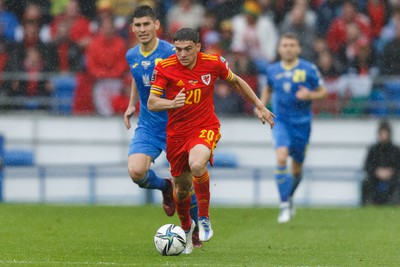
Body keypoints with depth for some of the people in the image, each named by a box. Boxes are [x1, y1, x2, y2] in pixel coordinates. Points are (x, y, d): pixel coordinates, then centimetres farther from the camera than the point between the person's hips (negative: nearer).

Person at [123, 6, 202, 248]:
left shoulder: (170, 53, -14)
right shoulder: (132, 56, 4)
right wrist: (132, 105, 16)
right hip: (148, 126, 4)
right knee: (136, 171, -21)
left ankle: (197, 231, 24)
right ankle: (165, 187, 14)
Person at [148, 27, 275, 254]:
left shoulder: (214, 63, -8)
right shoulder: (165, 68, -11)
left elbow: (236, 81, 11)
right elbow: (151, 103, -11)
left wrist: (260, 106, 16)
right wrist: (171, 103, -32)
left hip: (206, 128, -2)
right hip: (177, 132, 2)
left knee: (197, 165, -33)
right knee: (182, 188, 10)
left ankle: (204, 218, -12)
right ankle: (186, 227, 42)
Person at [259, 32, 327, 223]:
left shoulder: (309, 69, -4)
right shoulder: (272, 70, 3)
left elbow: (323, 91, 3)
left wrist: (310, 95, -17)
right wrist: (262, 106, 5)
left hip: (302, 123, 0)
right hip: (280, 121, 0)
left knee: (297, 167, 9)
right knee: (281, 157, -23)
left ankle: (290, 197, 39)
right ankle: (284, 205, -18)